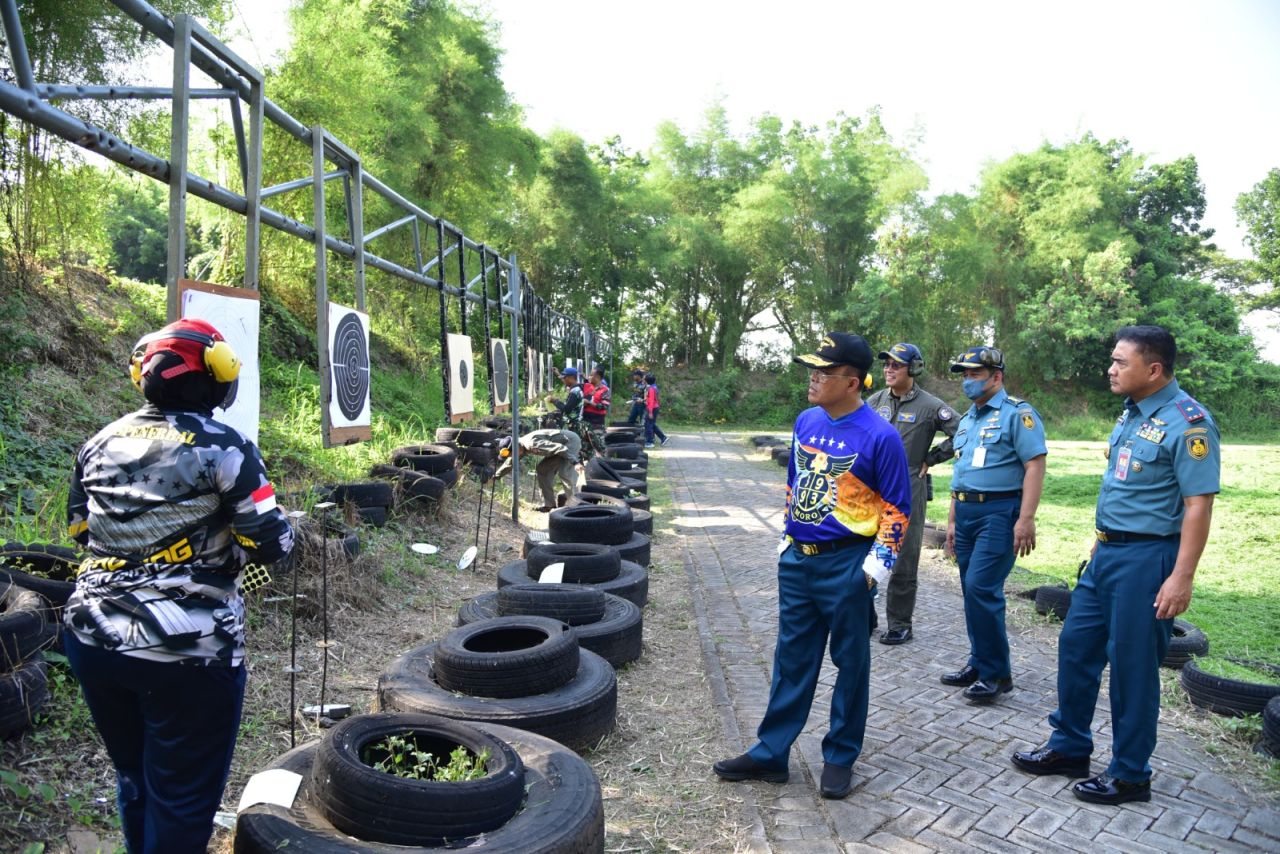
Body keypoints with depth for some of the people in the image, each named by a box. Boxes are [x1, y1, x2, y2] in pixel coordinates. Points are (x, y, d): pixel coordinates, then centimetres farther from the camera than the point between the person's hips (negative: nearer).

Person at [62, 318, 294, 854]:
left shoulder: (100, 444, 6)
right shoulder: (223, 447, -12)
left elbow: (80, 530, 18)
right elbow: (273, 544, -12)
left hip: (93, 640, 6)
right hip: (185, 650, -6)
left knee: (134, 779, 24)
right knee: (182, 799, 7)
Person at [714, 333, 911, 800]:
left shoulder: (879, 436, -13)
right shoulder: (806, 422, 6)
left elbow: (896, 508, -9)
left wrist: (875, 565, -13)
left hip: (846, 566, -6)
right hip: (796, 560, 6)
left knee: (850, 662, 10)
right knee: (792, 658, 13)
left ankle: (840, 757, 24)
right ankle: (771, 752, 24)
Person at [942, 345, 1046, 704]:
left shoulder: (1017, 413, -7)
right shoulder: (966, 420, 18)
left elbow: (1034, 466, -15)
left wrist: (1026, 519, -22)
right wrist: (952, 520, 21)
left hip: (999, 513, -8)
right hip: (967, 513, 8)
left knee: (981, 588, -13)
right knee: (974, 591, 11)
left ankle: (996, 673, -1)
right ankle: (980, 663, 22)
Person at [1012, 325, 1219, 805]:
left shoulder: (1187, 422, -17)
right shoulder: (1131, 413, 10)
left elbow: (1198, 504, -20)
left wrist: (1181, 577, -22)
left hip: (1146, 558, -9)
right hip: (1107, 553, 9)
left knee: (1132, 666, 3)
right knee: (1076, 646, 14)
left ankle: (1130, 775, 20)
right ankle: (1069, 748, 29)